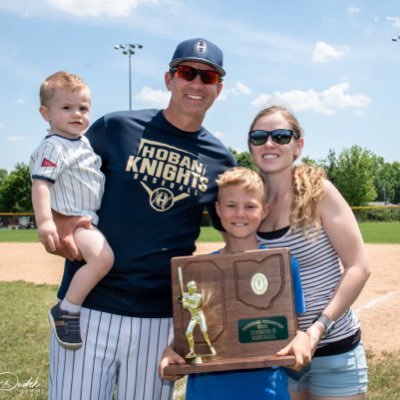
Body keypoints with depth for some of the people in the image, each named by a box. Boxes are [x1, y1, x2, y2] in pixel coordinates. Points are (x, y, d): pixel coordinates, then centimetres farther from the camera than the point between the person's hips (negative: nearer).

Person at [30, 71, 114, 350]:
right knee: (102, 257, -31)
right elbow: (40, 183, -25)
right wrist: (44, 220, -36)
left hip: (92, 219, 10)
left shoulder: (84, 142, 14)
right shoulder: (53, 147, -15)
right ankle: (66, 310, -20)